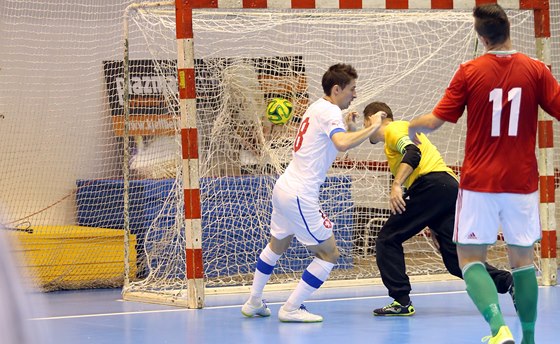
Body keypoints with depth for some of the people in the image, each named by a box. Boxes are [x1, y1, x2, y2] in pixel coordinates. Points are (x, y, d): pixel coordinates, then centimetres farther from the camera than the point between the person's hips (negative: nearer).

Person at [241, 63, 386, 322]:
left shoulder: (317, 107, 14)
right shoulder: (330, 112, -14)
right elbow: (342, 144, -33)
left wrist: (344, 125, 20)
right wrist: (371, 128, -24)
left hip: (283, 186, 10)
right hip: (300, 196, -10)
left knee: (277, 245, 27)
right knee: (329, 254, -1)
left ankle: (253, 303, 35)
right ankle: (291, 309, 1)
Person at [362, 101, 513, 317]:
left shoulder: (393, 129, 7)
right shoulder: (402, 130, 35)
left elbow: (413, 153, -16)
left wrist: (396, 185, -27)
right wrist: (431, 227, 28)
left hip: (431, 184, -9)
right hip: (451, 186, 9)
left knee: (388, 239, 0)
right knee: (456, 259, 3)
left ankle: (401, 302, -4)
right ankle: (508, 282, -10)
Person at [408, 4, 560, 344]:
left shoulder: (470, 72, -6)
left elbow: (435, 121, -3)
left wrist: (412, 126, 18)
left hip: (479, 182, -2)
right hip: (522, 182, 2)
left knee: (470, 258, 3)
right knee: (522, 259, 14)